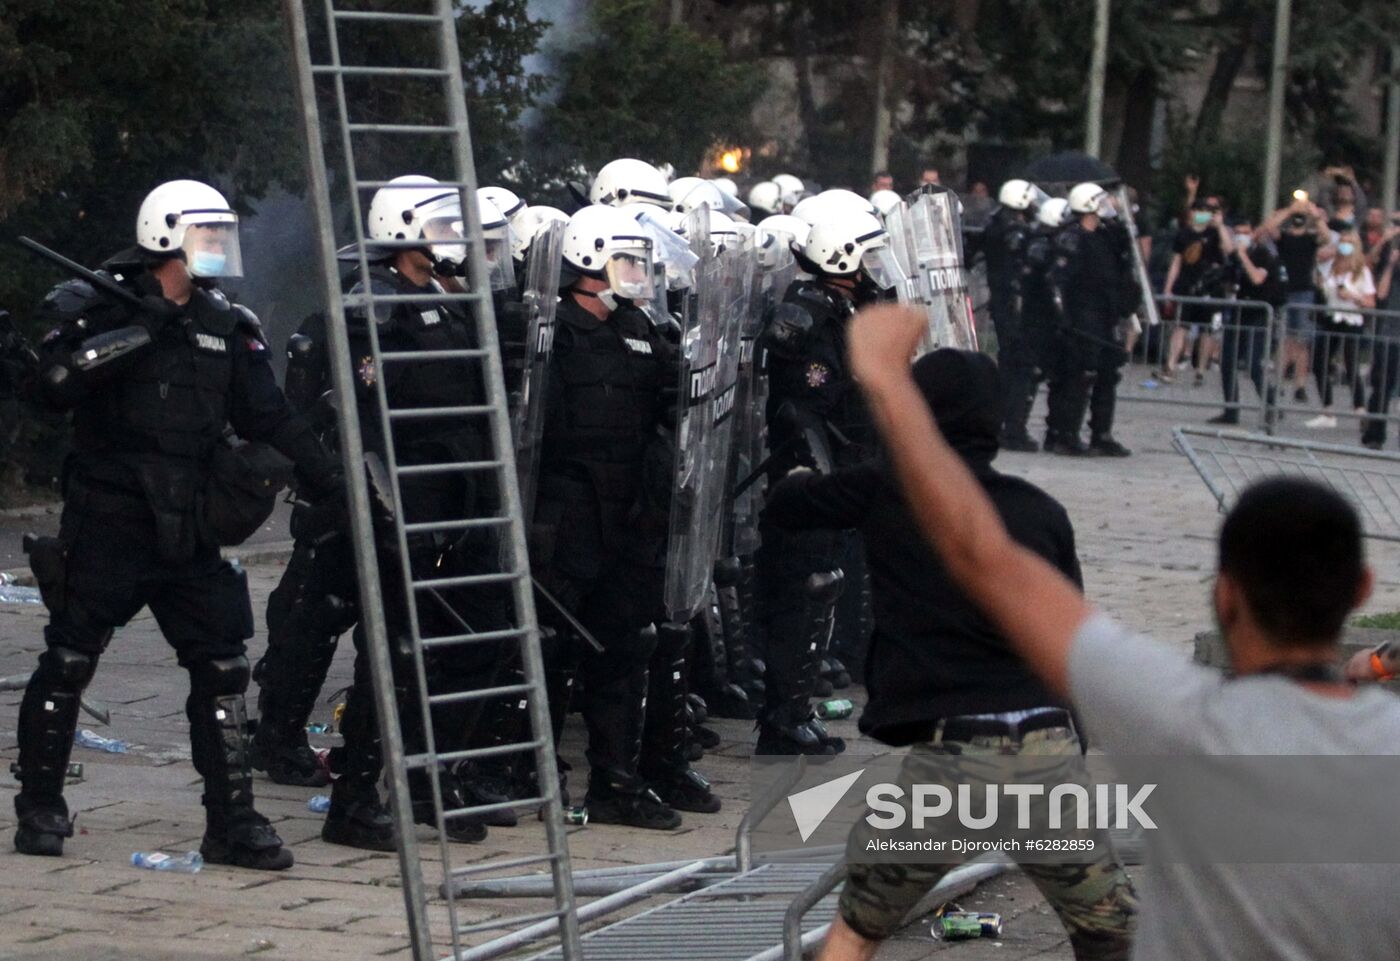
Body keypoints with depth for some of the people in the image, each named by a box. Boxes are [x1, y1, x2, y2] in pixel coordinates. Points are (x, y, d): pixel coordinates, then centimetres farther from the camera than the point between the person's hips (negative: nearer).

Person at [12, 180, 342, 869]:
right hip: (107, 525, -5)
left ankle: (232, 822, 6)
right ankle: (40, 811, 18)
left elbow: (271, 418, 10)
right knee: (68, 663, 3)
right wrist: (123, 339, -29)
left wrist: (331, 480, 1)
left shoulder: (224, 325, 10)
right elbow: (54, 385, -20)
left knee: (222, 667, 0)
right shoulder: (99, 308, -6)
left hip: (187, 531, 5)